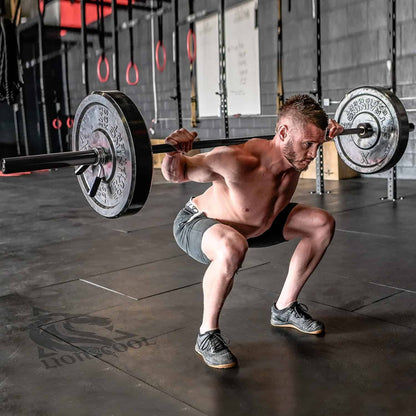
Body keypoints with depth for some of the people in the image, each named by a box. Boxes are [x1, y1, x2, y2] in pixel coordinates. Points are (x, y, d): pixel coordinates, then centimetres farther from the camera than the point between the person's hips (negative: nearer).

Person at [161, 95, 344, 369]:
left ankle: (285, 308, 17)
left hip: (253, 223, 8)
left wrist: (324, 133, -3)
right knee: (232, 248, -44)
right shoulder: (238, 161, -41)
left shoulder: (296, 153, -20)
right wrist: (173, 154, -47)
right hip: (197, 223, -7)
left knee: (323, 224, 3)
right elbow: (176, 174, -26)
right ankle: (208, 335, -17)